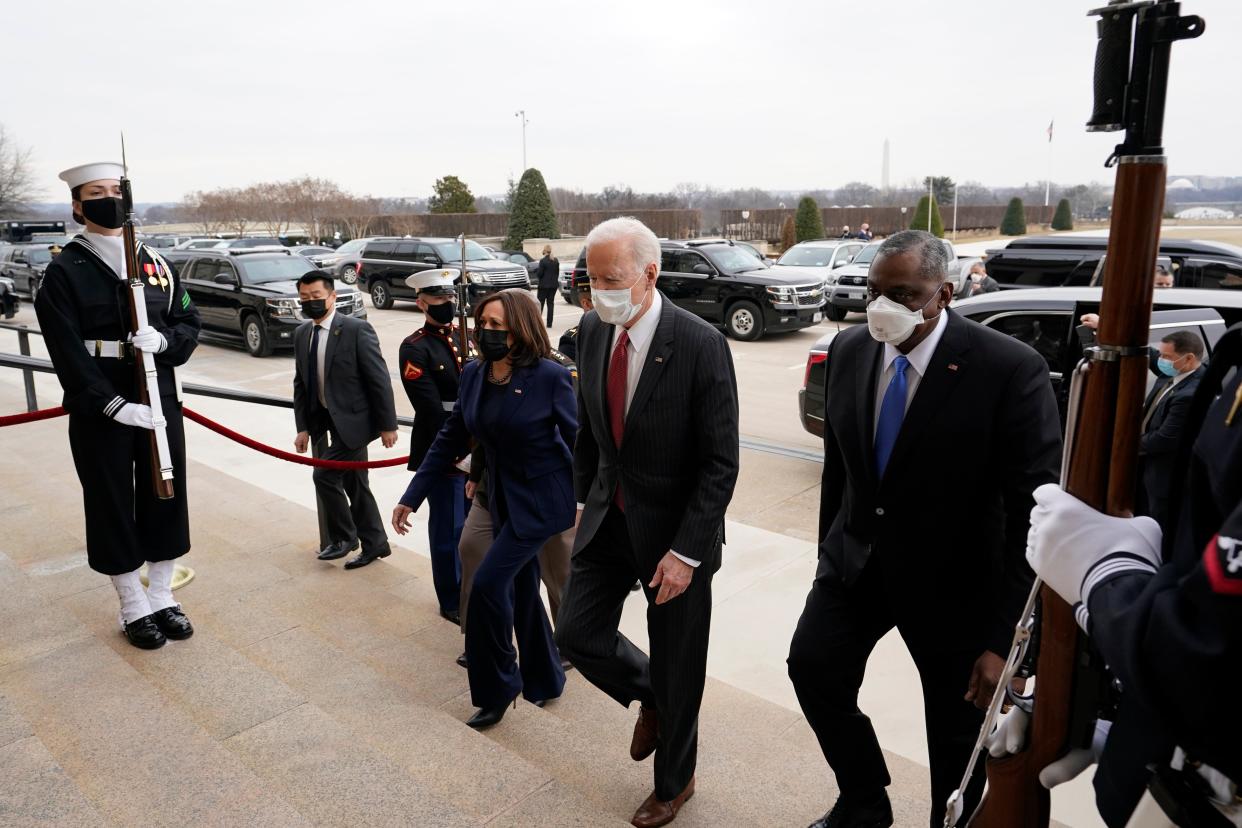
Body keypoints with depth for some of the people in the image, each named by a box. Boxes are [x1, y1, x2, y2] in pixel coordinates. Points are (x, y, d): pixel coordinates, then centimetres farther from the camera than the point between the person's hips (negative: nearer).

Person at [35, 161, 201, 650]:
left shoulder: (156, 264, 8)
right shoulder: (64, 272, -5)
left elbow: (189, 325, 8)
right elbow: (68, 353, -12)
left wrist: (163, 340, -15)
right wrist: (115, 405, -21)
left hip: (160, 403, 4)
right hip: (99, 412, -4)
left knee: (167, 498, 10)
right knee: (112, 508, 6)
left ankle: (162, 597, 27)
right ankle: (134, 609, 21)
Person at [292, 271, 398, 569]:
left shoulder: (356, 329, -14)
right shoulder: (301, 334, 6)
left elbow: (379, 380, -13)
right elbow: (300, 384, 11)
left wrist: (387, 425, -13)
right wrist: (303, 427, 6)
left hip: (351, 420, -7)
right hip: (323, 422, 7)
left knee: (325, 474, -12)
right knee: (354, 485, 13)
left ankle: (344, 537, 9)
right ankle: (374, 543, 26)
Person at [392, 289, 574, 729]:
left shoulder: (550, 376, -19)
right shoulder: (473, 374, -2)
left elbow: (579, 440, -12)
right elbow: (451, 438, 5)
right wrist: (412, 497, 5)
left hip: (542, 499, -6)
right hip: (502, 498, 6)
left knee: (488, 583, -12)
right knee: (521, 589, 15)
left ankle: (496, 689, 10)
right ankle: (544, 680, 36)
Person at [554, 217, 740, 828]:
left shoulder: (701, 345, -22)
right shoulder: (592, 330, -3)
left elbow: (720, 463, -19)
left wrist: (685, 553, -20)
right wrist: (584, 497, 11)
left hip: (674, 527, -5)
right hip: (608, 515, 5)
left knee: (675, 664, 11)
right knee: (576, 632, 7)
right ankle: (650, 698, 39)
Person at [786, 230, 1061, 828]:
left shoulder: (1010, 369, -21)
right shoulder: (849, 351, -4)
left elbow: (1033, 510, -20)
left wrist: (1005, 637, -20)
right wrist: (829, 550, 14)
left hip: (954, 580, -4)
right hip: (859, 558, 5)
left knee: (956, 729, 10)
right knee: (814, 667, 7)